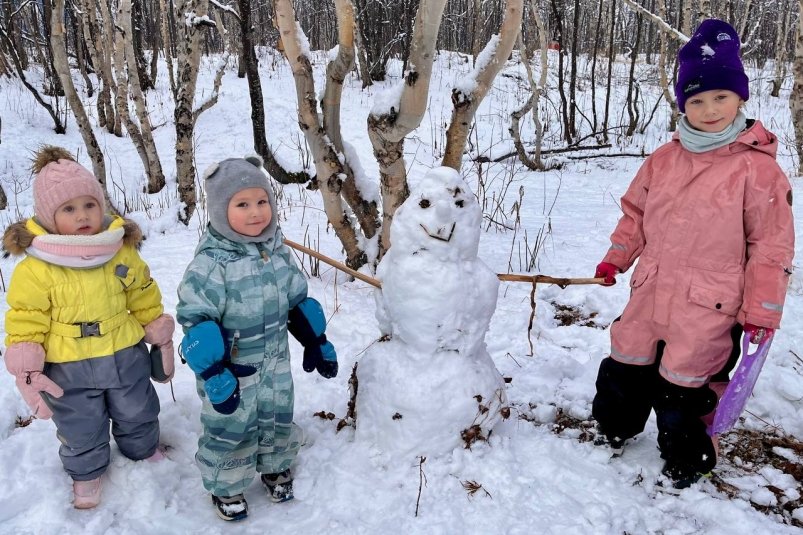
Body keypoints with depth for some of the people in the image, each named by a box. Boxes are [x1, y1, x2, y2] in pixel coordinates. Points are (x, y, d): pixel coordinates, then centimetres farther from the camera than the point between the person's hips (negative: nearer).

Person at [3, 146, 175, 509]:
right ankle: (87, 473, 46)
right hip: (69, 370, -2)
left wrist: (161, 340, 7)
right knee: (81, 429, 19)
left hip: (126, 356, 3)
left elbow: (145, 300, 2)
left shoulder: (122, 251, -8)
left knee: (137, 414, 24)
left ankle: (144, 450, 53)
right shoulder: (35, 268, -19)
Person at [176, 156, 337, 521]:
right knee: (230, 431, 13)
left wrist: (317, 343, 9)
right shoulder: (210, 263, -24)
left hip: (276, 362, 5)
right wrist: (213, 374, -26)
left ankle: (275, 467, 49)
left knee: (277, 419, 22)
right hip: (231, 370, -5)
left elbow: (299, 302, 7)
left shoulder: (278, 251, -4)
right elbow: (196, 321, -23)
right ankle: (225, 487, 38)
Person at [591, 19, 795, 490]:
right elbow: (636, 212, 16)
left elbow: (772, 245, -9)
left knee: (683, 389, 7)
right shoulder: (664, 159, 3)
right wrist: (617, 258, 8)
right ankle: (616, 428, 44)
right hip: (649, 296, 5)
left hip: (708, 310, -5)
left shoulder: (757, 168, -11)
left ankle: (689, 459, 34)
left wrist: (762, 310, -8)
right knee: (624, 369, 17)